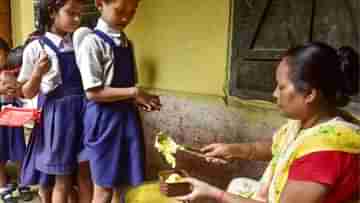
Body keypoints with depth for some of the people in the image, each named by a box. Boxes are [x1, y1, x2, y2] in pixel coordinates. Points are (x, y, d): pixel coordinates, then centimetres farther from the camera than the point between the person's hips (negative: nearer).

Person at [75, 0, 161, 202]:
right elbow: (93, 92, -17)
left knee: (125, 185, 14)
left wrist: (140, 100, -3)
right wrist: (134, 93, -16)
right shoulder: (93, 42, -12)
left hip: (128, 118, 7)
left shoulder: (127, 43, 10)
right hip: (105, 120, -6)